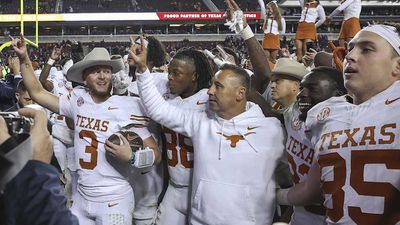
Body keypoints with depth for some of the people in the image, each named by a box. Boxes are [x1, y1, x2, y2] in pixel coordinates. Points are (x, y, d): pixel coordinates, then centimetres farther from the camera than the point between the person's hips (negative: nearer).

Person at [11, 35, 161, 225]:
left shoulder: (127, 106, -11)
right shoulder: (78, 100, 2)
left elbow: (155, 153, -10)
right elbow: (37, 93, 12)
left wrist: (131, 156, -28)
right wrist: (24, 59, 5)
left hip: (114, 200, -4)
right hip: (81, 198, 5)